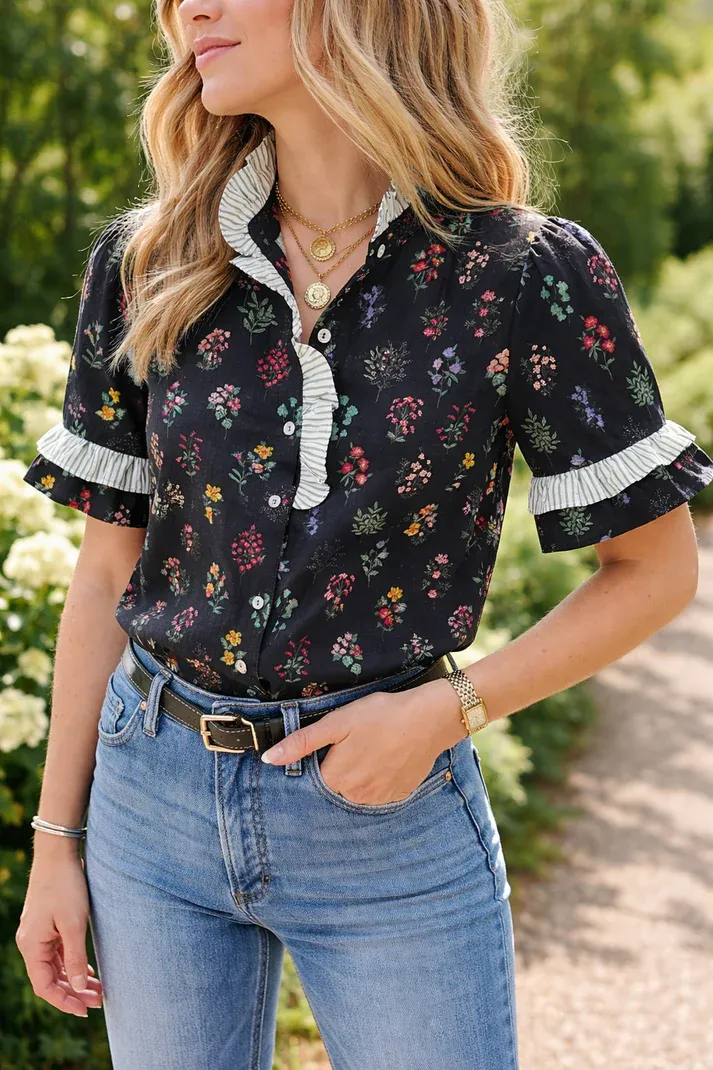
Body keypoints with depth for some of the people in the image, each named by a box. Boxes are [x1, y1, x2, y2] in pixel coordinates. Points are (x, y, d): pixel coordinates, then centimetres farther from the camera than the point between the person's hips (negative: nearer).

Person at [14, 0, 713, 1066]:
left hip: (393, 815, -2)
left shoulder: (527, 275, -11)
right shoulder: (144, 265, -2)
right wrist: (56, 838, 5)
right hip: (152, 796, 3)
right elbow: (108, 575, 3)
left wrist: (447, 710, -13)